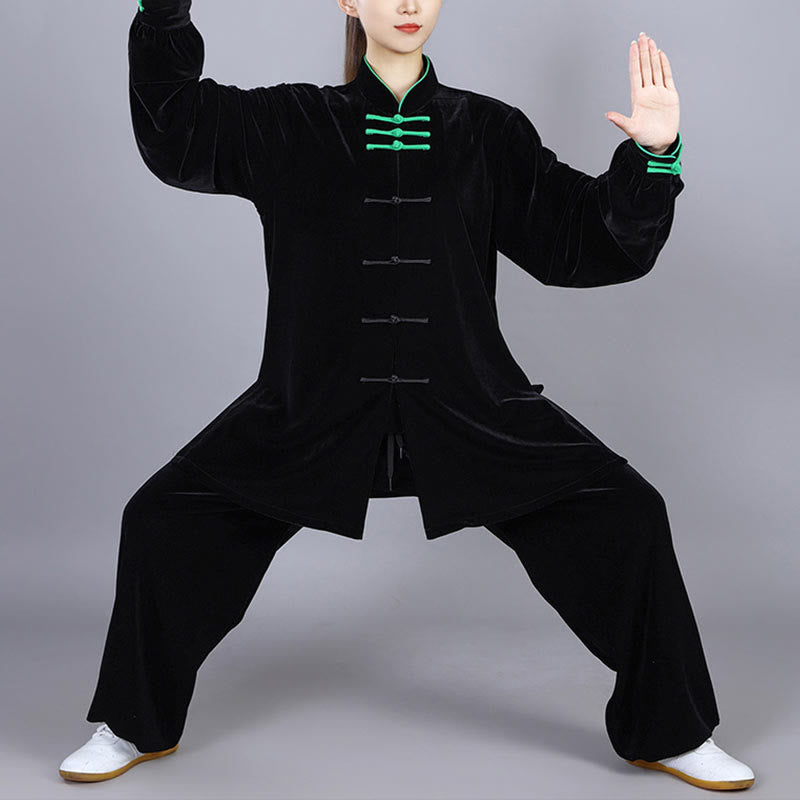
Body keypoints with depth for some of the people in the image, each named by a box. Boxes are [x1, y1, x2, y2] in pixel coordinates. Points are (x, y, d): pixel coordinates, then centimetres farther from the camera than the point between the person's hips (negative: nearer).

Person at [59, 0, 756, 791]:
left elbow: (585, 241, 4)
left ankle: (668, 732, 14)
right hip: (315, 406, 0)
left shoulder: (488, 132, 5)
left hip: (466, 404, 1)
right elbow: (173, 131, -6)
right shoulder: (289, 126, 3)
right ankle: (137, 726, 19)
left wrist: (651, 157, -11)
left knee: (626, 515, -8)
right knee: (165, 518, -7)